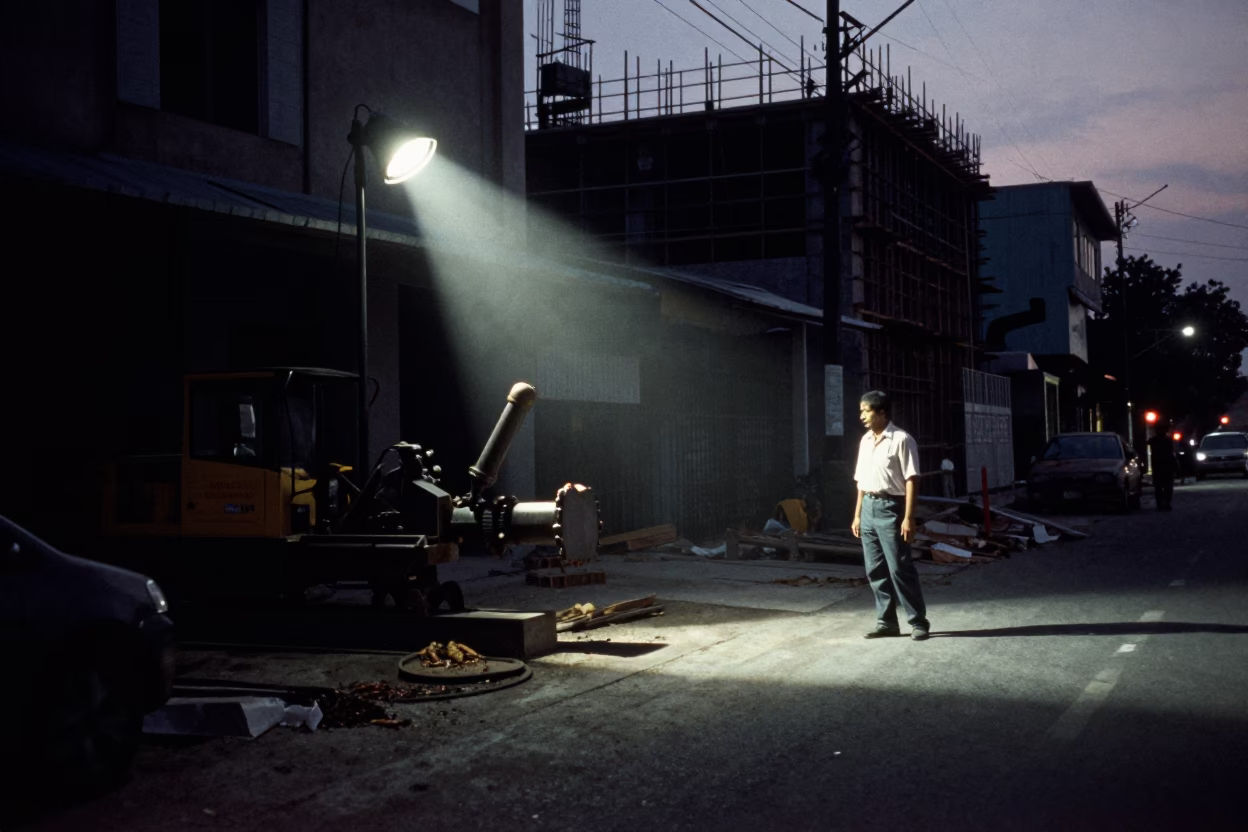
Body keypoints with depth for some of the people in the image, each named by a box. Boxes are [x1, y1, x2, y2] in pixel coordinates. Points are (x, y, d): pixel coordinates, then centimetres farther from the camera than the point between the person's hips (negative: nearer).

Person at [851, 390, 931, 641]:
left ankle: (918, 622, 3)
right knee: (875, 570, 8)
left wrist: (908, 517, -18)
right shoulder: (865, 441, 13)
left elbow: (911, 480, -13)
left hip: (890, 508, -7)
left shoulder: (901, 440, -10)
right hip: (869, 507, 7)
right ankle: (886, 622, 16)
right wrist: (857, 515, 15)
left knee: (900, 568, -6)